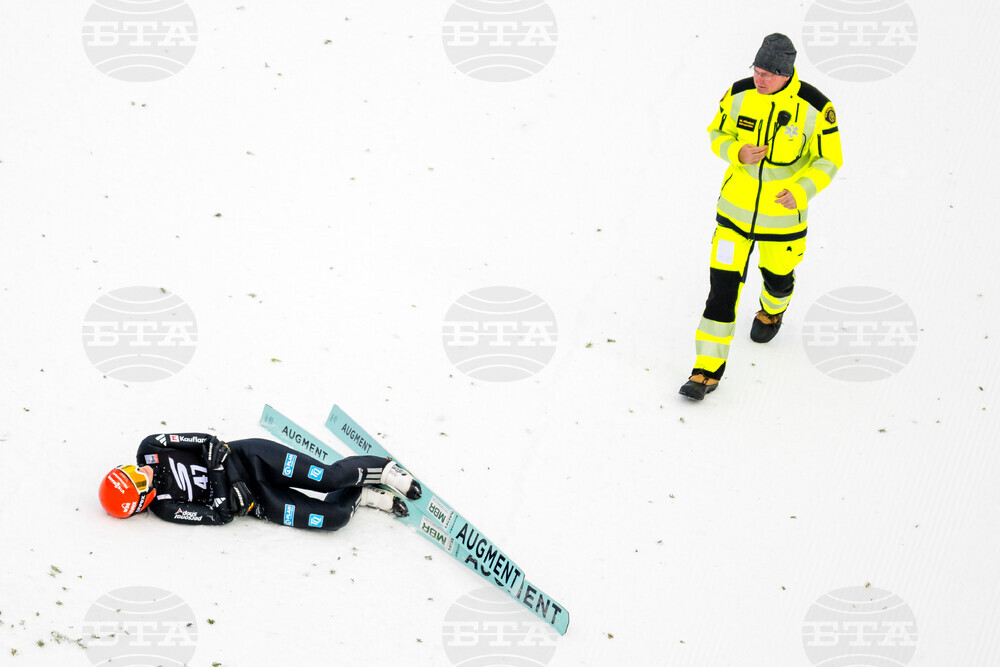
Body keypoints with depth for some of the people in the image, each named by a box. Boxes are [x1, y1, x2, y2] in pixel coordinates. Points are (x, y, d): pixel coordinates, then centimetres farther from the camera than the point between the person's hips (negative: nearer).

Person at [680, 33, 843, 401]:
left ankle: (772, 311, 60)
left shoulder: (815, 107, -19)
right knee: (723, 281, -4)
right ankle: (708, 370, 3)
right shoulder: (739, 94, -12)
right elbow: (717, 135, 2)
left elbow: (829, 160, -8)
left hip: (784, 214, -1)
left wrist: (800, 193, -24)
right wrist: (738, 153, -20)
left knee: (777, 275, 21)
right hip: (736, 206, 1)